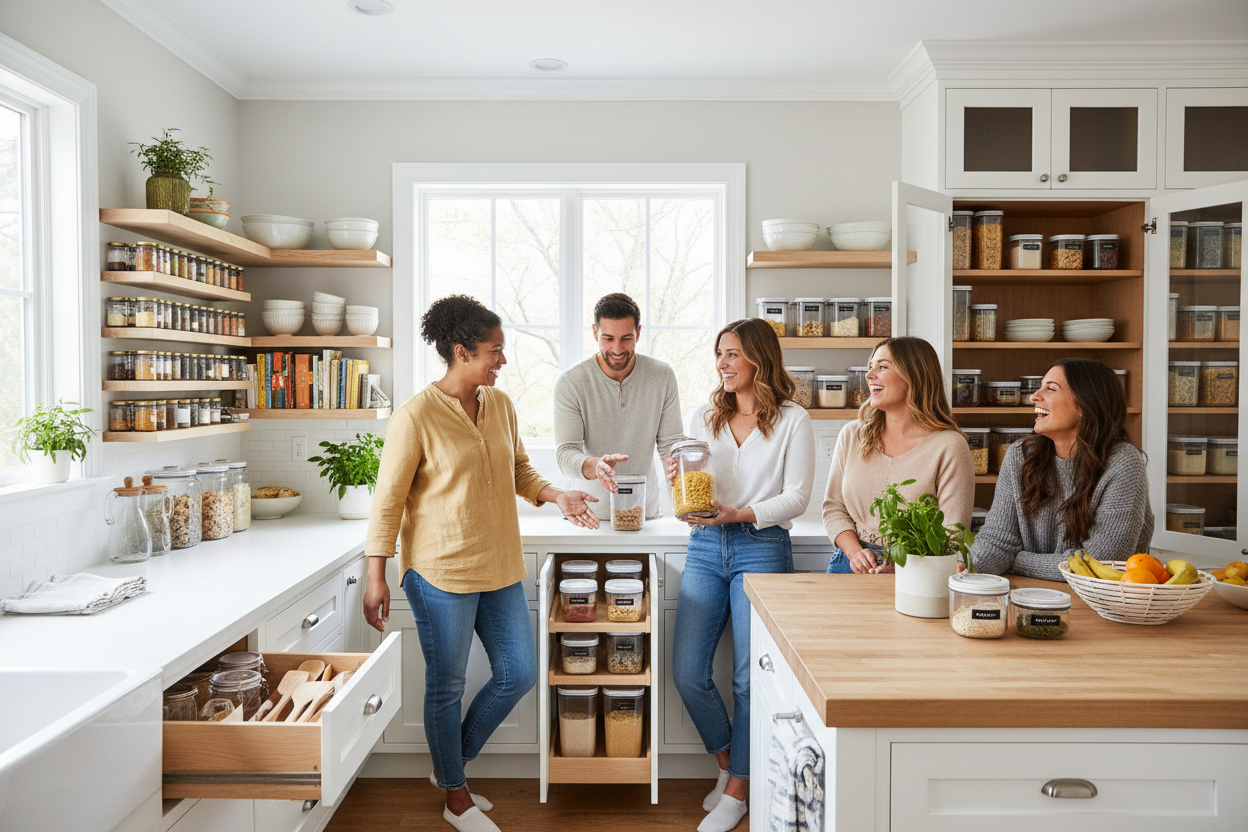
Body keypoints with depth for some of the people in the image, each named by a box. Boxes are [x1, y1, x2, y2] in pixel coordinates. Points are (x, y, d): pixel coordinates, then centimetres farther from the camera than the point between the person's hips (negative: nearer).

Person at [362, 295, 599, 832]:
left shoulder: (501, 405, 5)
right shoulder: (416, 417, -14)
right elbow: (387, 501, -10)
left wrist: (555, 496, -1)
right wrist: (376, 579, -11)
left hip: (498, 567, 7)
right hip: (441, 571, -7)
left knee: (519, 674, 12)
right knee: (446, 685, 9)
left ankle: (450, 764, 35)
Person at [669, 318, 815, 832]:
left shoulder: (792, 421, 1)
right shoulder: (703, 418, 13)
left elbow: (797, 497, -5)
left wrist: (740, 514, -18)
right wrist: (677, 482, -7)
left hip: (762, 549, -4)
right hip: (705, 548, 4)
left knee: (749, 678, 0)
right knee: (687, 674, 0)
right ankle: (727, 764, 27)